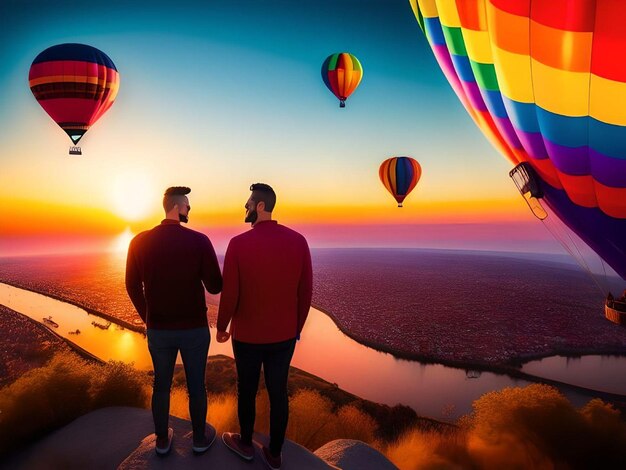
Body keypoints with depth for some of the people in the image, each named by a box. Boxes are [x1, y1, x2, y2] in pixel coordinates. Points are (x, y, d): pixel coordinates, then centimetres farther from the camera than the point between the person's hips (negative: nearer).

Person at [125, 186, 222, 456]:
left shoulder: (140, 242, -6)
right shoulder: (199, 241, -16)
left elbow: (132, 287, 2)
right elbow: (215, 287, -11)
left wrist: (148, 319, 15)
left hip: (158, 330, 3)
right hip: (194, 328, -2)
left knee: (161, 384, 19)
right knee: (196, 385, 15)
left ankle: (162, 440, 35)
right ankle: (200, 438, 32)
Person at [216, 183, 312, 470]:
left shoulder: (239, 243, -17)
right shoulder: (298, 241, -8)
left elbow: (229, 294, -14)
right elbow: (306, 291, -3)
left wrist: (221, 327, 4)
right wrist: (298, 326, 11)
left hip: (247, 335, -2)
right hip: (284, 335, 3)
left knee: (247, 390, 18)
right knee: (278, 392, 15)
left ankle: (245, 444, 40)